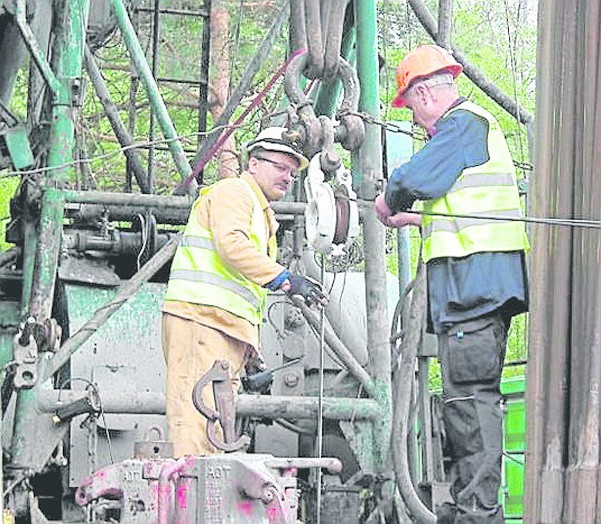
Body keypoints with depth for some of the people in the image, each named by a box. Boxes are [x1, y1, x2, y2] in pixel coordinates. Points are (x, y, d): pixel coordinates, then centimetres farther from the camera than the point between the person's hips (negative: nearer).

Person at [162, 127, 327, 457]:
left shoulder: (263, 218, 34)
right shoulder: (233, 192, 4)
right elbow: (230, 244, -17)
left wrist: (251, 357, 21)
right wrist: (284, 279, -23)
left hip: (228, 331, 10)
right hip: (201, 318, -10)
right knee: (198, 423, -20)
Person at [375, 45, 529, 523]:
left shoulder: (464, 122, -8)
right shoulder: (479, 125, 25)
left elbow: (417, 178, -21)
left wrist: (390, 202, -1)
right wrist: (414, 218, 41)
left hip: (472, 277, -11)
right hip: (485, 282, 11)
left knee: (470, 395, -13)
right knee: (475, 395, 12)